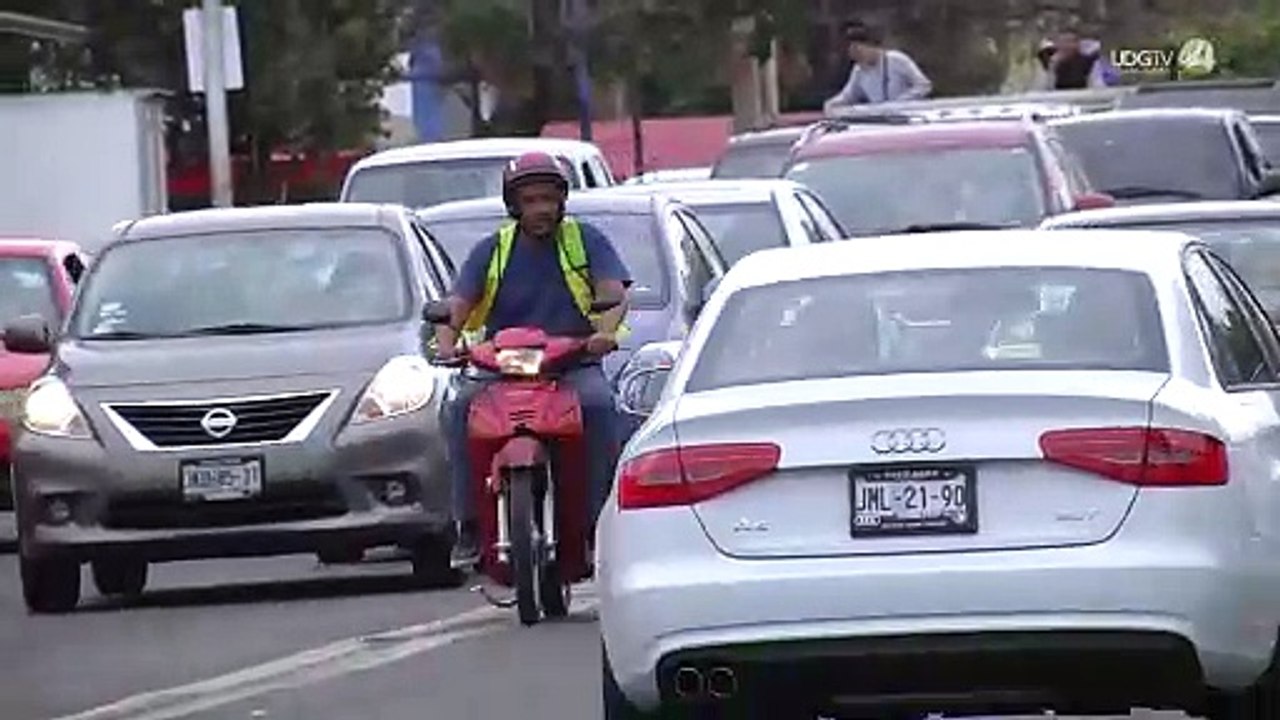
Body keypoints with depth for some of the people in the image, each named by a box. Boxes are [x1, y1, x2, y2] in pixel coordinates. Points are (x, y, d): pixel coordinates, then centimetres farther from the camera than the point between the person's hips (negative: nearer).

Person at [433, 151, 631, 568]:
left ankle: (597, 518, -28)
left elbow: (614, 292, -4)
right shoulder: (493, 251, 12)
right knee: (461, 407, -27)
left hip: (574, 365, -1)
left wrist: (606, 331, -27)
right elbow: (458, 303, 1)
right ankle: (469, 526, -25)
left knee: (598, 403, -34)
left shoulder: (586, 241, 10)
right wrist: (447, 340, -22)